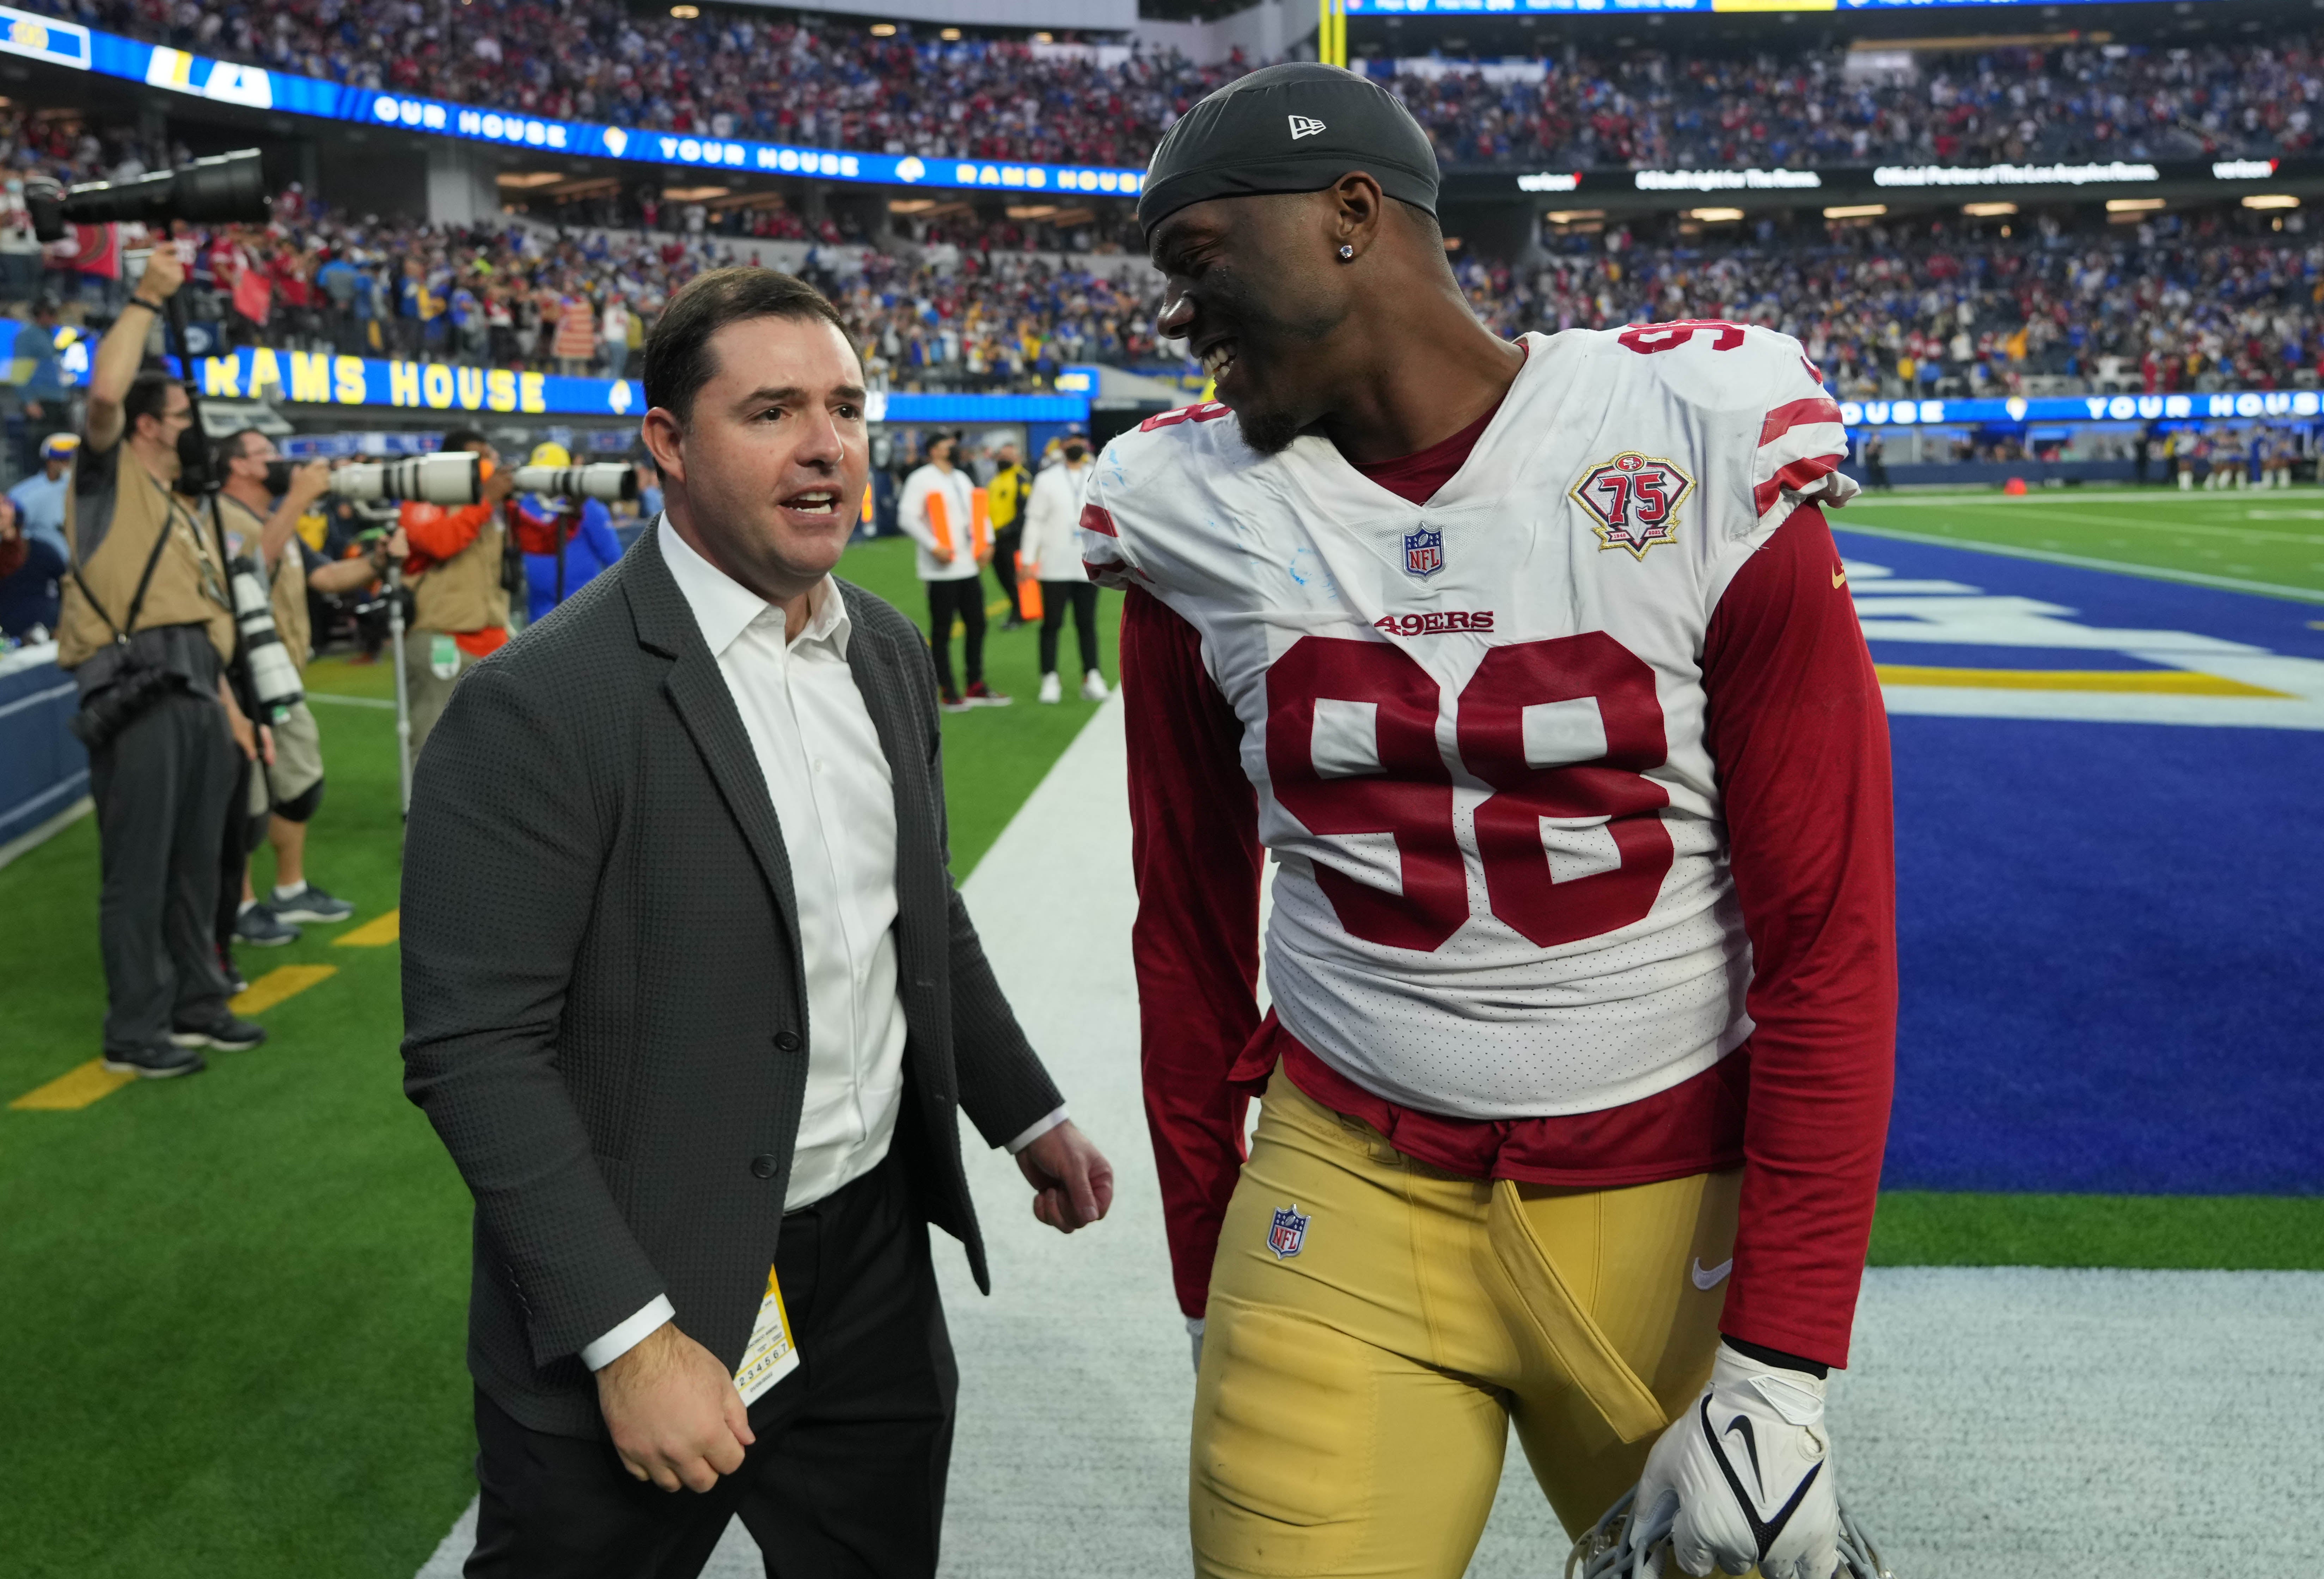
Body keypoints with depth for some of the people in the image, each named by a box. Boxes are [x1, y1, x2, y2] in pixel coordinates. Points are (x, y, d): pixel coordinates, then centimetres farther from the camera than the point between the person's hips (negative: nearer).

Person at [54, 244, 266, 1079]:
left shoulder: (183, 510, 26)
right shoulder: (109, 478, 4)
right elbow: (105, 391, -17)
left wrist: (234, 713, 20)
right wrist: (147, 298, -8)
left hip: (194, 698, 8)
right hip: (135, 697, -8)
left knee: (196, 863, 13)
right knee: (139, 869, -5)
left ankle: (195, 1004, 23)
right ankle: (134, 1032, 0)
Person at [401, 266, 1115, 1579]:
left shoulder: (893, 652, 6)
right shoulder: (543, 704, -18)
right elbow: (477, 1051, -19)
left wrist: (1029, 1116, 18)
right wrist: (630, 1339, -21)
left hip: (876, 1267, 7)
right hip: (643, 1295, -6)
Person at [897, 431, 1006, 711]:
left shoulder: (962, 478, 19)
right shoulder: (921, 479, -7)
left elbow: (978, 510, 24)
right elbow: (907, 517, -14)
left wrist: (987, 542, 8)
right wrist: (934, 546, -20)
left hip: (970, 566, 8)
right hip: (942, 570, -8)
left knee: (976, 625, 9)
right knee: (942, 631, -2)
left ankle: (976, 687, 18)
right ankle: (947, 692, 4)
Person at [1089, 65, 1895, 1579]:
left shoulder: (1705, 461, -11)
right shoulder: (1199, 519, -2)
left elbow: (1827, 934, -9)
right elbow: (1192, 930, 7)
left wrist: (1779, 1368, -11)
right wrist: (1210, 1279, 12)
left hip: (1678, 1201, -1)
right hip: (1346, 1187, 2)